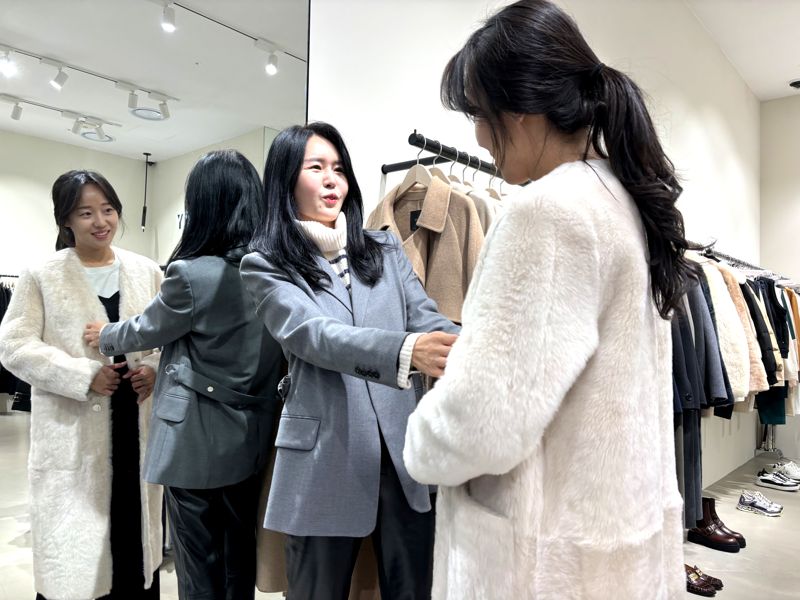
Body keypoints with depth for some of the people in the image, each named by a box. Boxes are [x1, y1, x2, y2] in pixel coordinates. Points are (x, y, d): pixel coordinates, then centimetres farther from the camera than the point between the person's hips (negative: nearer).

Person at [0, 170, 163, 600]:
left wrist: (157, 369, -10)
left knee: (135, 533, 13)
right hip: (71, 432, -2)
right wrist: (84, 375, -16)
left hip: (137, 426, 3)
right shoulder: (41, 276, 0)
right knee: (72, 543, 6)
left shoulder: (147, 272, 7)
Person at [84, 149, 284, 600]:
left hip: (199, 442, -6)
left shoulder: (192, 274, -20)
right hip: (252, 438, 6)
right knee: (241, 555, 20)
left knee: (200, 563, 12)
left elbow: (147, 329, -2)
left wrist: (103, 336, 19)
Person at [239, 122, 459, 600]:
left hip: (405, 450, 3)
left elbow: (429, 321, -1)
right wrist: (404, 350, -38)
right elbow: (315, 335, -20)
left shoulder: (386, 251, 9)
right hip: (326, 458, -3)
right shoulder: (266, 265, -2)